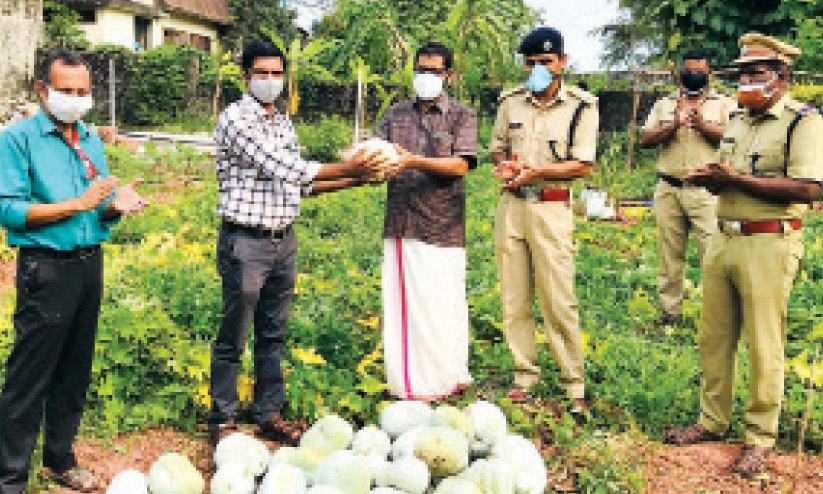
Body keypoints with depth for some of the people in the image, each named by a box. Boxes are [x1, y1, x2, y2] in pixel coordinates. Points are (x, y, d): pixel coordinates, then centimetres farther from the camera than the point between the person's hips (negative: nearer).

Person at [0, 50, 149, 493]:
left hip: (90, 262, 6)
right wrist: (78, 204, -17)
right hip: (46, 268, -6)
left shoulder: (93, 141, 13)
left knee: (74, 373, 14)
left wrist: (118, 205, -8)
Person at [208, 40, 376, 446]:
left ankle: (269, 415, 24)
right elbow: (280, 167, -18)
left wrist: (353, 180, 7)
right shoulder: (236, 119, -11)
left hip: (284, 240, 7)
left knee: (273, 335, 13)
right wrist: (345, 168, -15)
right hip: (245, 241, -7)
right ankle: (221, 421, 13)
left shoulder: (284, 123, 15)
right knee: (233, 339, 1)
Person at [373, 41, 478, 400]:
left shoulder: (461, 116, 4)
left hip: (441, 225, -4)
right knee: (399, 303, 6)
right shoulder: (396, 115, 16)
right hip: (399, 225, 4)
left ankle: (442, 381, 14)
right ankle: (405, 381, 17)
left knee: (439, 305, -1)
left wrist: (414, 161, -22)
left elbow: (461, 165, -9)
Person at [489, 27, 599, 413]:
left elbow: (583, 166, -7)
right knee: (513, 298, 7)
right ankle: (525, 374, 19)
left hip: (552, 208, -4)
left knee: (559, 301, -5)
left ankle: (574, 384, 5)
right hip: (510, 205, 5)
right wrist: (505, 165, -5)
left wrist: (534, 169, -17)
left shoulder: (581, 106, -3)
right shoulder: (511, 102, 10)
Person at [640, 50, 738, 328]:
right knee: (670, 255, 7)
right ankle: (670, 311, 17)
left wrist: (703, 125, -16)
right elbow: (645, 139, 6)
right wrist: (673, 126, -9)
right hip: (669, 190, 3)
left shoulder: (725, 104, 10)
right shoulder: (664, 105, 17)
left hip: (707, 191, -3)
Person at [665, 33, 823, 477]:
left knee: (764, 346, 1)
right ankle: (713, 421, 25)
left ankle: (759, 439, 13)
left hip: (769, 245, -7)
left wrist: (734, 180, -17)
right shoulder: (737, 121, 17)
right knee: (714, 338, 11)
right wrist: (709, 178, 1)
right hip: (722, 238, 7)